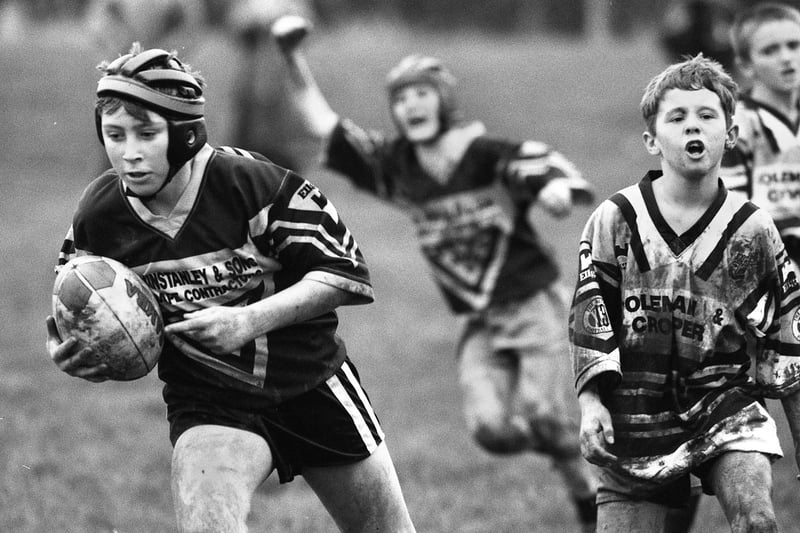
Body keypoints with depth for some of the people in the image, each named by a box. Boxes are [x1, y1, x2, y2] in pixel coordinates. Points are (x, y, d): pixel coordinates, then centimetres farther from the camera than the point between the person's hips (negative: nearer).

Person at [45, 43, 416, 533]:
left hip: (312, 380, -1)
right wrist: (68, 354, -17)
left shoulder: (253, 184, -22)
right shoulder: (99, 217, -11)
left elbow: (344, 272, -17)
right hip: (208, 402, 1)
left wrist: (250, 319, -29)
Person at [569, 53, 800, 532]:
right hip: (635, 413, 1)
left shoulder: (752, 230, -1)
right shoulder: (615, 219, -2)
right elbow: (588, 316, 2)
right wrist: (590, 402, -9)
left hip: (724, 401, -1)